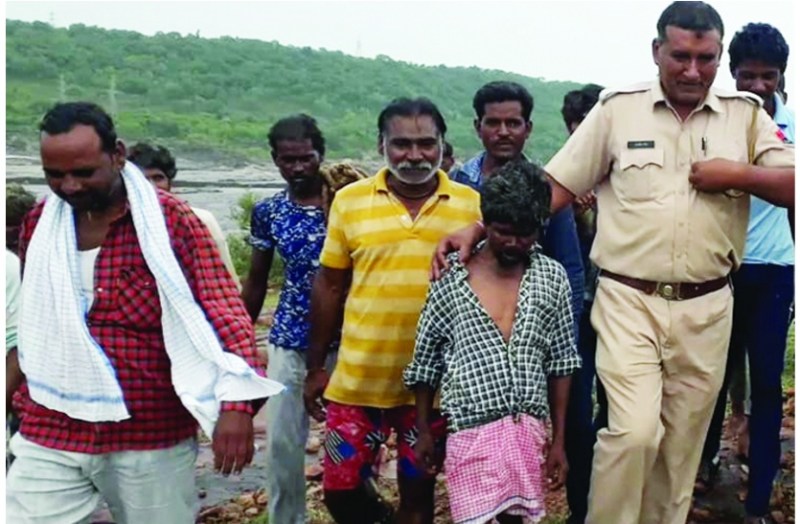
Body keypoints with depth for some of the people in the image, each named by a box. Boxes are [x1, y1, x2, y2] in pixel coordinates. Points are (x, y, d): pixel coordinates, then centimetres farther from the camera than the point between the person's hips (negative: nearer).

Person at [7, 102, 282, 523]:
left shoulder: (170, 220, -9)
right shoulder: (37, 225, 6)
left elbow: (224, 312, -15)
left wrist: (235, 403, -28)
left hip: (154, 438, -3)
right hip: (48, 438, 4)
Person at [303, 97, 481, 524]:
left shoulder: (471, 204, -3)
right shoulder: (349, 200, -1)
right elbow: (329, 286, 5)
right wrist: (316, 367, 6)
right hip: (358, 379, 1)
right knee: (340, 489, 8)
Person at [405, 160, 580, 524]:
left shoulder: (551, 277, 3)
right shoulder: (451, 278, -3)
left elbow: (561, 362, 7)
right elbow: (426, 361, 4)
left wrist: (558, 440, 7)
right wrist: (423, 431, 7)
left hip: (528, 431, 3)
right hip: (471, 430, -2)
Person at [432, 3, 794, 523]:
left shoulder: (747, 114, 5)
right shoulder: (618, 109, -1)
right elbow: (555, 187, -3)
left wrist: (740, 175, -13)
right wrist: (477, 229, -12)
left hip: (707, 309, 3)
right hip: (630, 303, -2)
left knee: (682, 446, 12)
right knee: (634, 432, -14)